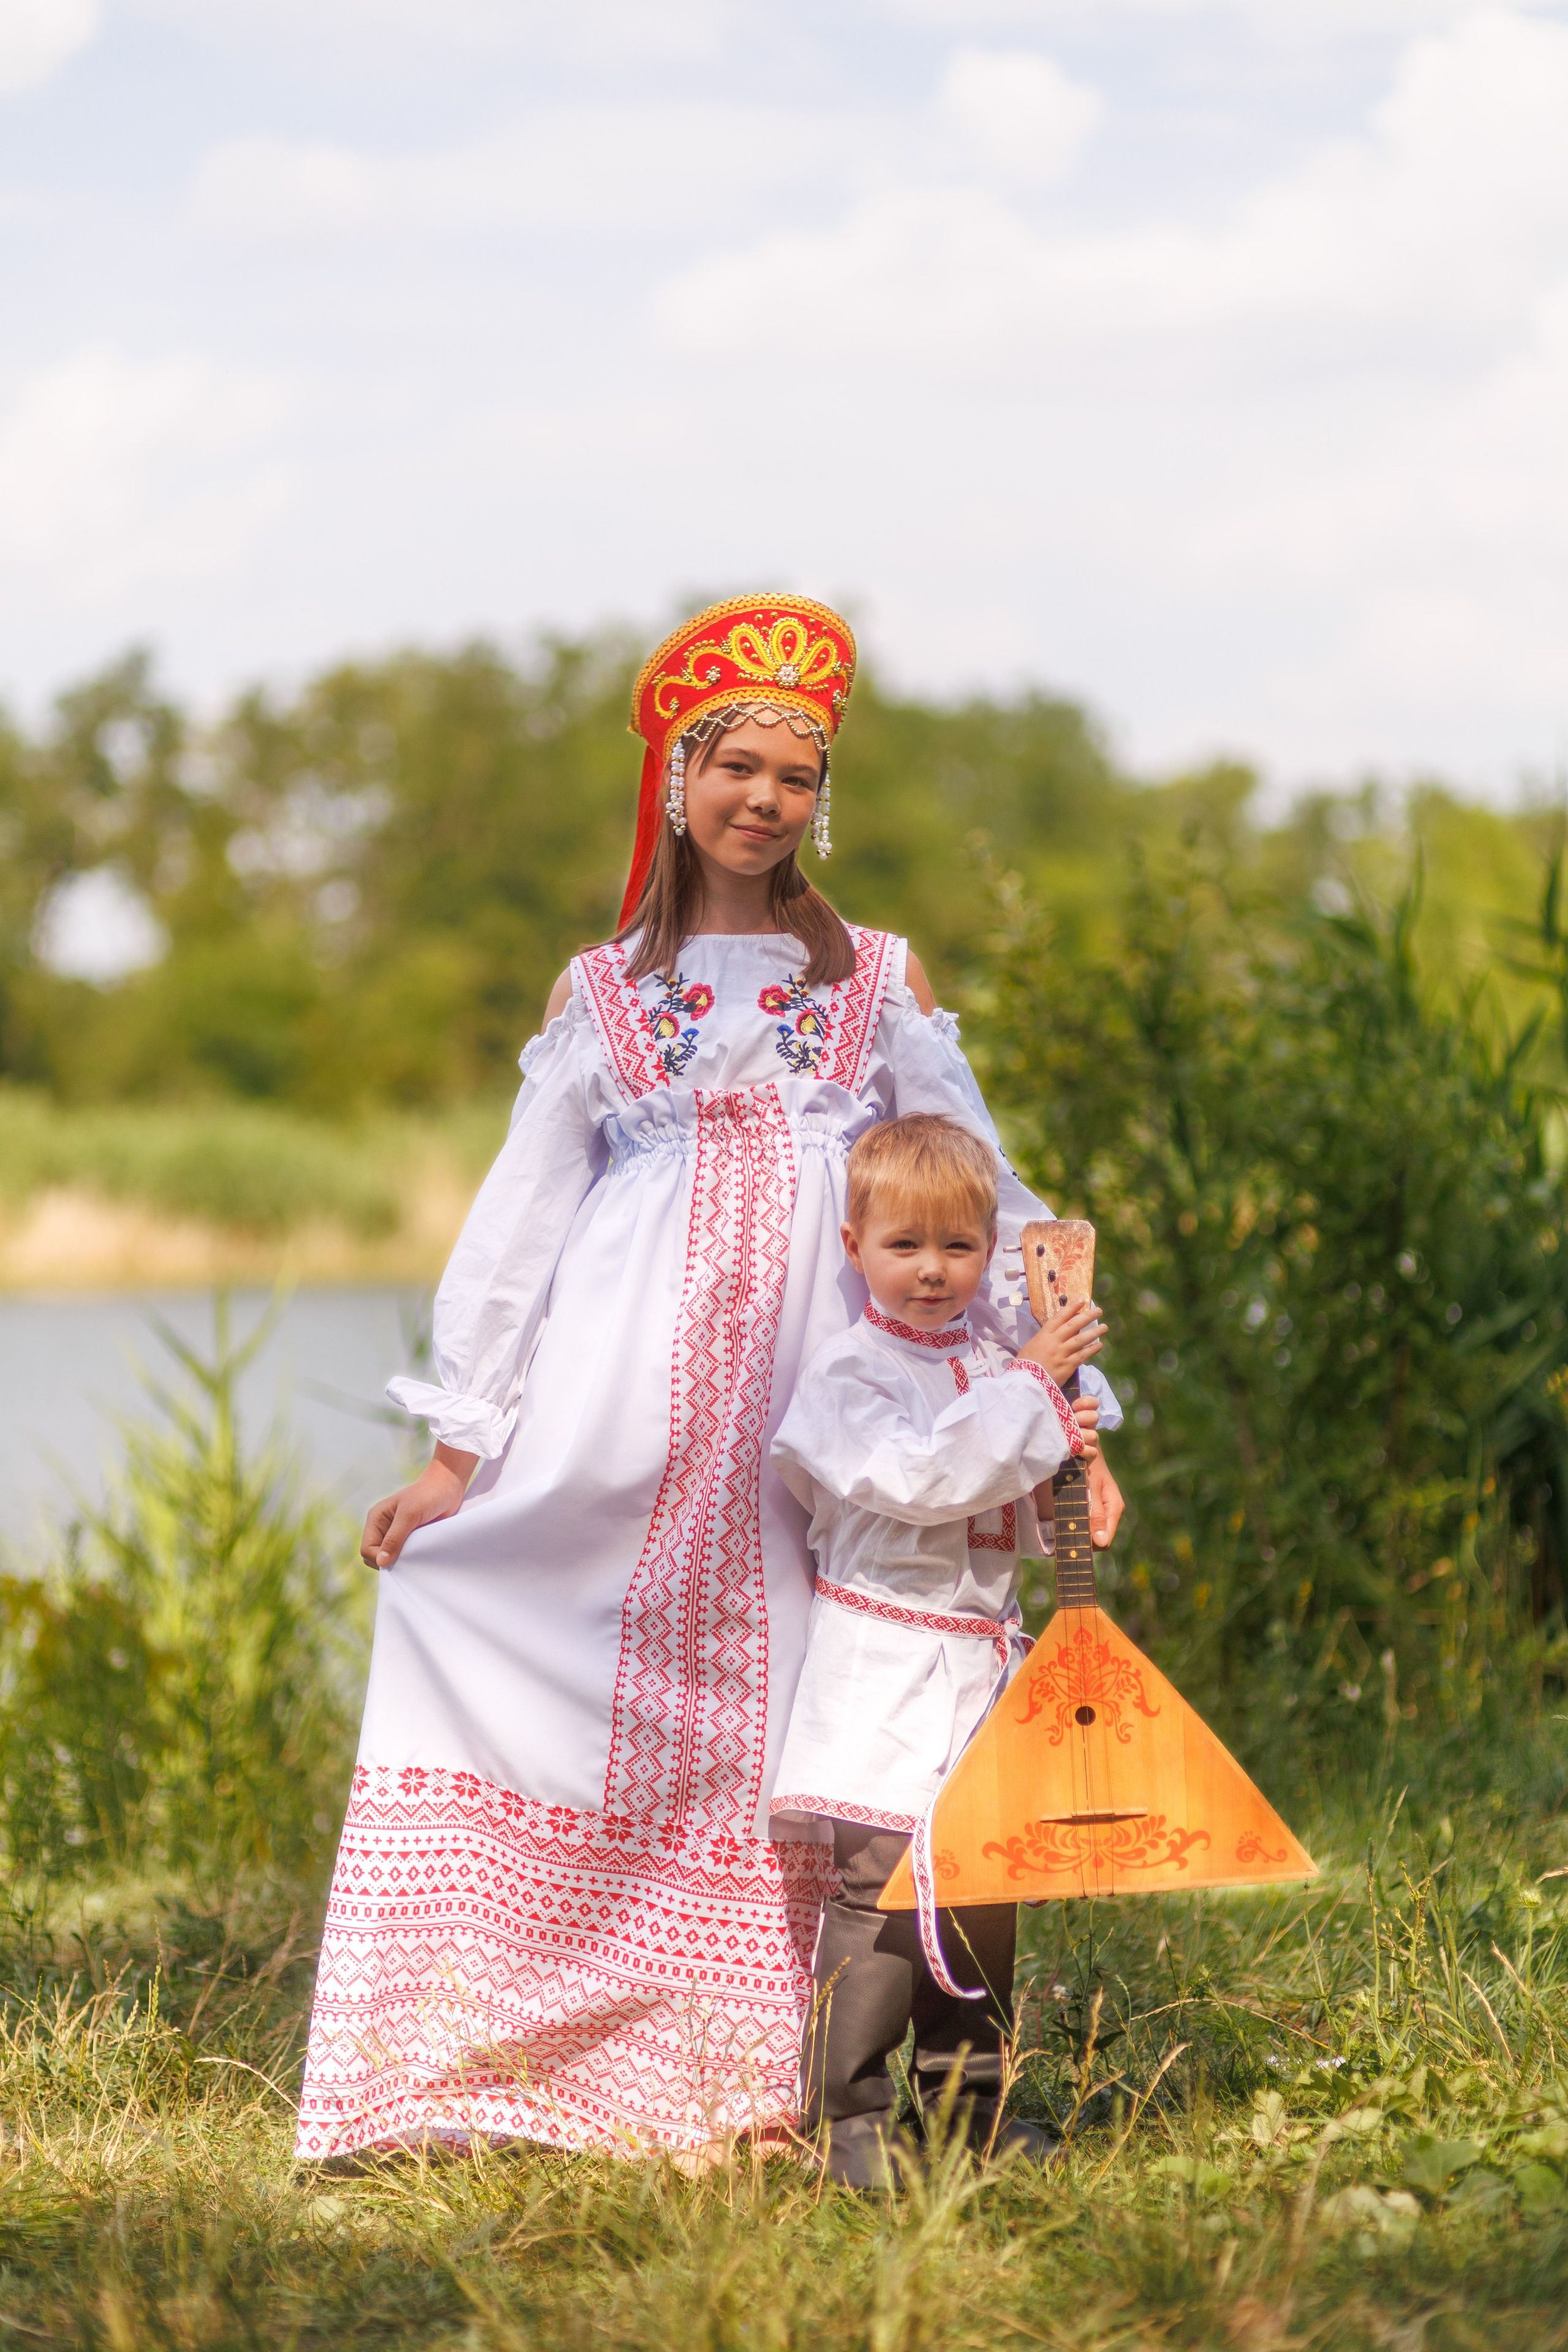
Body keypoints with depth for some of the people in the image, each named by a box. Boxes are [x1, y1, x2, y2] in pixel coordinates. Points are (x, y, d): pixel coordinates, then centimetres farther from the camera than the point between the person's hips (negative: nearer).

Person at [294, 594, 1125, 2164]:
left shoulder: (881, 982, 14)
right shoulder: (601, 992, 15)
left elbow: (980, 1208, 12)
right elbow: (519, 1220, 14)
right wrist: (456, 1450, 8)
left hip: (812, 1388, 0)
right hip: (627, 1374, 0)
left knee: (763, 1723, -4)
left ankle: (733, 2082, 1)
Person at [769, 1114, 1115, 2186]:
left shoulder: (994, 1368, 15)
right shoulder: (851, 1372, -7)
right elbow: (917, 1476, -23)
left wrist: (1062, 1469, 1)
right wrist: (1031, 1394, -18)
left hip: (985, 1669, 7)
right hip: (888, 1674, -7)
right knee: (880, 1884, -12)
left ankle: (968, 2097, 21)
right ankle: (849, 2116, -9)